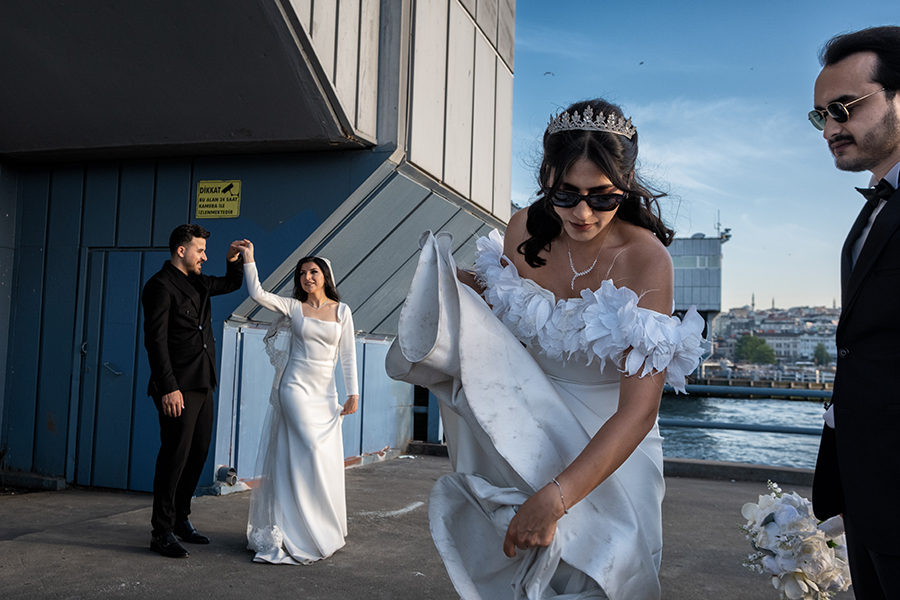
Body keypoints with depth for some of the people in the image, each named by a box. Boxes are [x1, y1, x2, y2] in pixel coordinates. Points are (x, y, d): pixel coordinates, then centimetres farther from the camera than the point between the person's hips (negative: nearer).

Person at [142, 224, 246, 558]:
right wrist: (168, 388, -21)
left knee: (198, 454, 13)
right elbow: (156, 340, -16)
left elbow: (232, 284, 33)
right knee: (175, 456, -5)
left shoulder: (197, 283, 15)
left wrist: (234, 261, 11)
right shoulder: (161, 285, -9)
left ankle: (180, 518, 27)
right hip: (179, 389, -9)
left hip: (202, 386, 9)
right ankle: (162, 533, 6)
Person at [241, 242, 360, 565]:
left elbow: (348, 355, 5)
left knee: (327, 462, 4)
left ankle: (322, 530, 19)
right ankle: (303, 535, 1)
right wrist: (249, 259, -12)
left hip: (325, 393, 3)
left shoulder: (341, 311, 7)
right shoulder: (294, 307, 4)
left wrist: (353, 392, 0)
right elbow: (257, 294, -7)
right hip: (296, 389, -3)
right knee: (308, 454, -9)